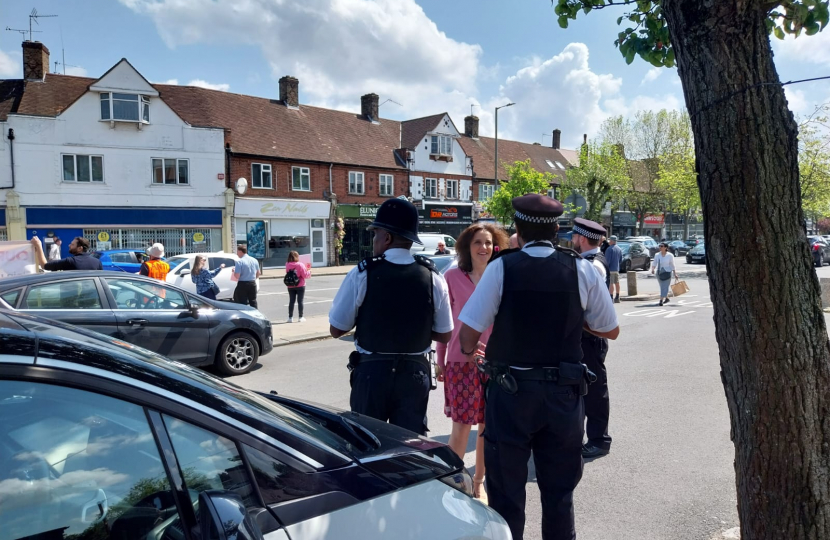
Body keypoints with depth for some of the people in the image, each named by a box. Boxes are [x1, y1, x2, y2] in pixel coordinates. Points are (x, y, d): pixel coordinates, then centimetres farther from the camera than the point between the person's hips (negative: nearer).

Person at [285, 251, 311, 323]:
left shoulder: (287, 265, -3)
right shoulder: (300, 265, -13)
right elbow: (305, 275, -12)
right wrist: (309, 271, 8)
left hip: (290, 286, 3)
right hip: (300, 286, -3)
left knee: (291, 301, 9)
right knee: (300, 301, 4)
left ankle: (290, 317, 10)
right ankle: (301, 317, 7)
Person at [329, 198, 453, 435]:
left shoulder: (362, 275, -13)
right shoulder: (433, 278, -7)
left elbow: (336, 329, -6)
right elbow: (444, 335, 1)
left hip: (371, 372, -2)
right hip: (415, 373, 2)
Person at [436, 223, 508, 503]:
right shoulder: (453, 277, -3)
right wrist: (440, 360, 3)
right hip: (461, 361, -2)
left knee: (488, 425, 11)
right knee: (462, 425, 0)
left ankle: (478, 482, 30)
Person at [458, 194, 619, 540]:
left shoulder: (501, 268, -11)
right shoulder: (582, 270, -5)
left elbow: (467, 339, -12)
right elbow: (611, 331, 5)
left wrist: (471, 350, 10)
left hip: (510, 392, -2)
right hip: (564, 394, 3)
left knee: (506, 489, 14)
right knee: (560, 490, 20)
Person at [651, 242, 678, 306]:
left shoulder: (670, 255, -5)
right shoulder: (657, 255, 4)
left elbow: (672, 265, -1)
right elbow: (654, 263, 2)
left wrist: (675, 274, -3)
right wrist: (653, 269, -18)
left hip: (667, 272, -4)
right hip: (659, 273, 4)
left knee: (665, 287, -11)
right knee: (662, 287, 13)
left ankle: (661, 300, -18)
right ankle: (666, 298, 32)